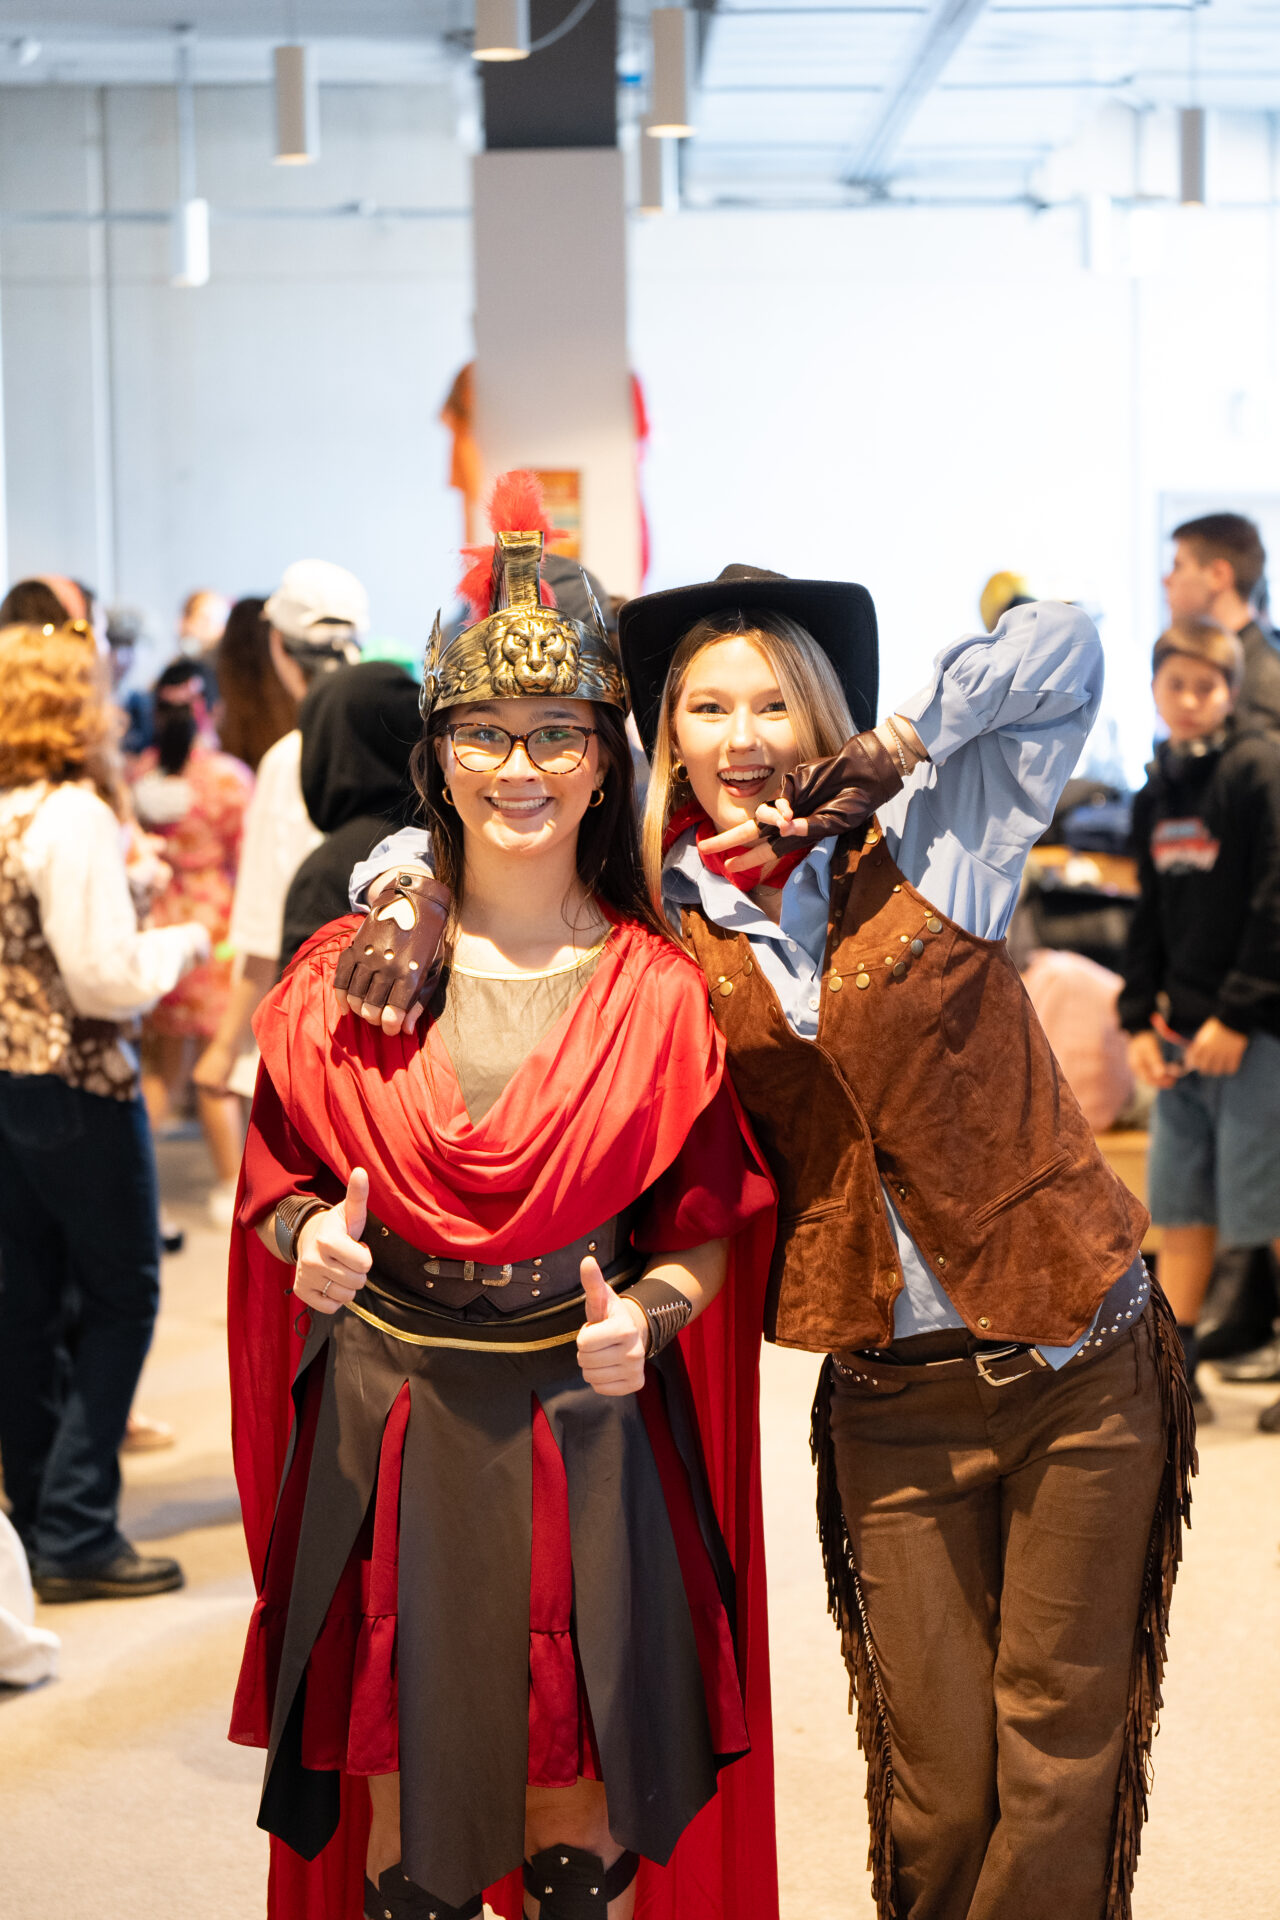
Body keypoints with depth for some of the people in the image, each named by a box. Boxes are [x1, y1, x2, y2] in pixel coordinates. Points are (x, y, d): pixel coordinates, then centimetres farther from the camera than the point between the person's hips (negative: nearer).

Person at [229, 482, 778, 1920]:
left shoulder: (658, 990, 0)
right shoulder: (351, 969, 3)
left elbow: (713, 1223, 3)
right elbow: (278, 1167, 9)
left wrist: (648, 1313, -15)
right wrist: (307, 1233, -12)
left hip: (587, 1422, 0)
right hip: (390, 1416, 1)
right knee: (408, 1797, 8)